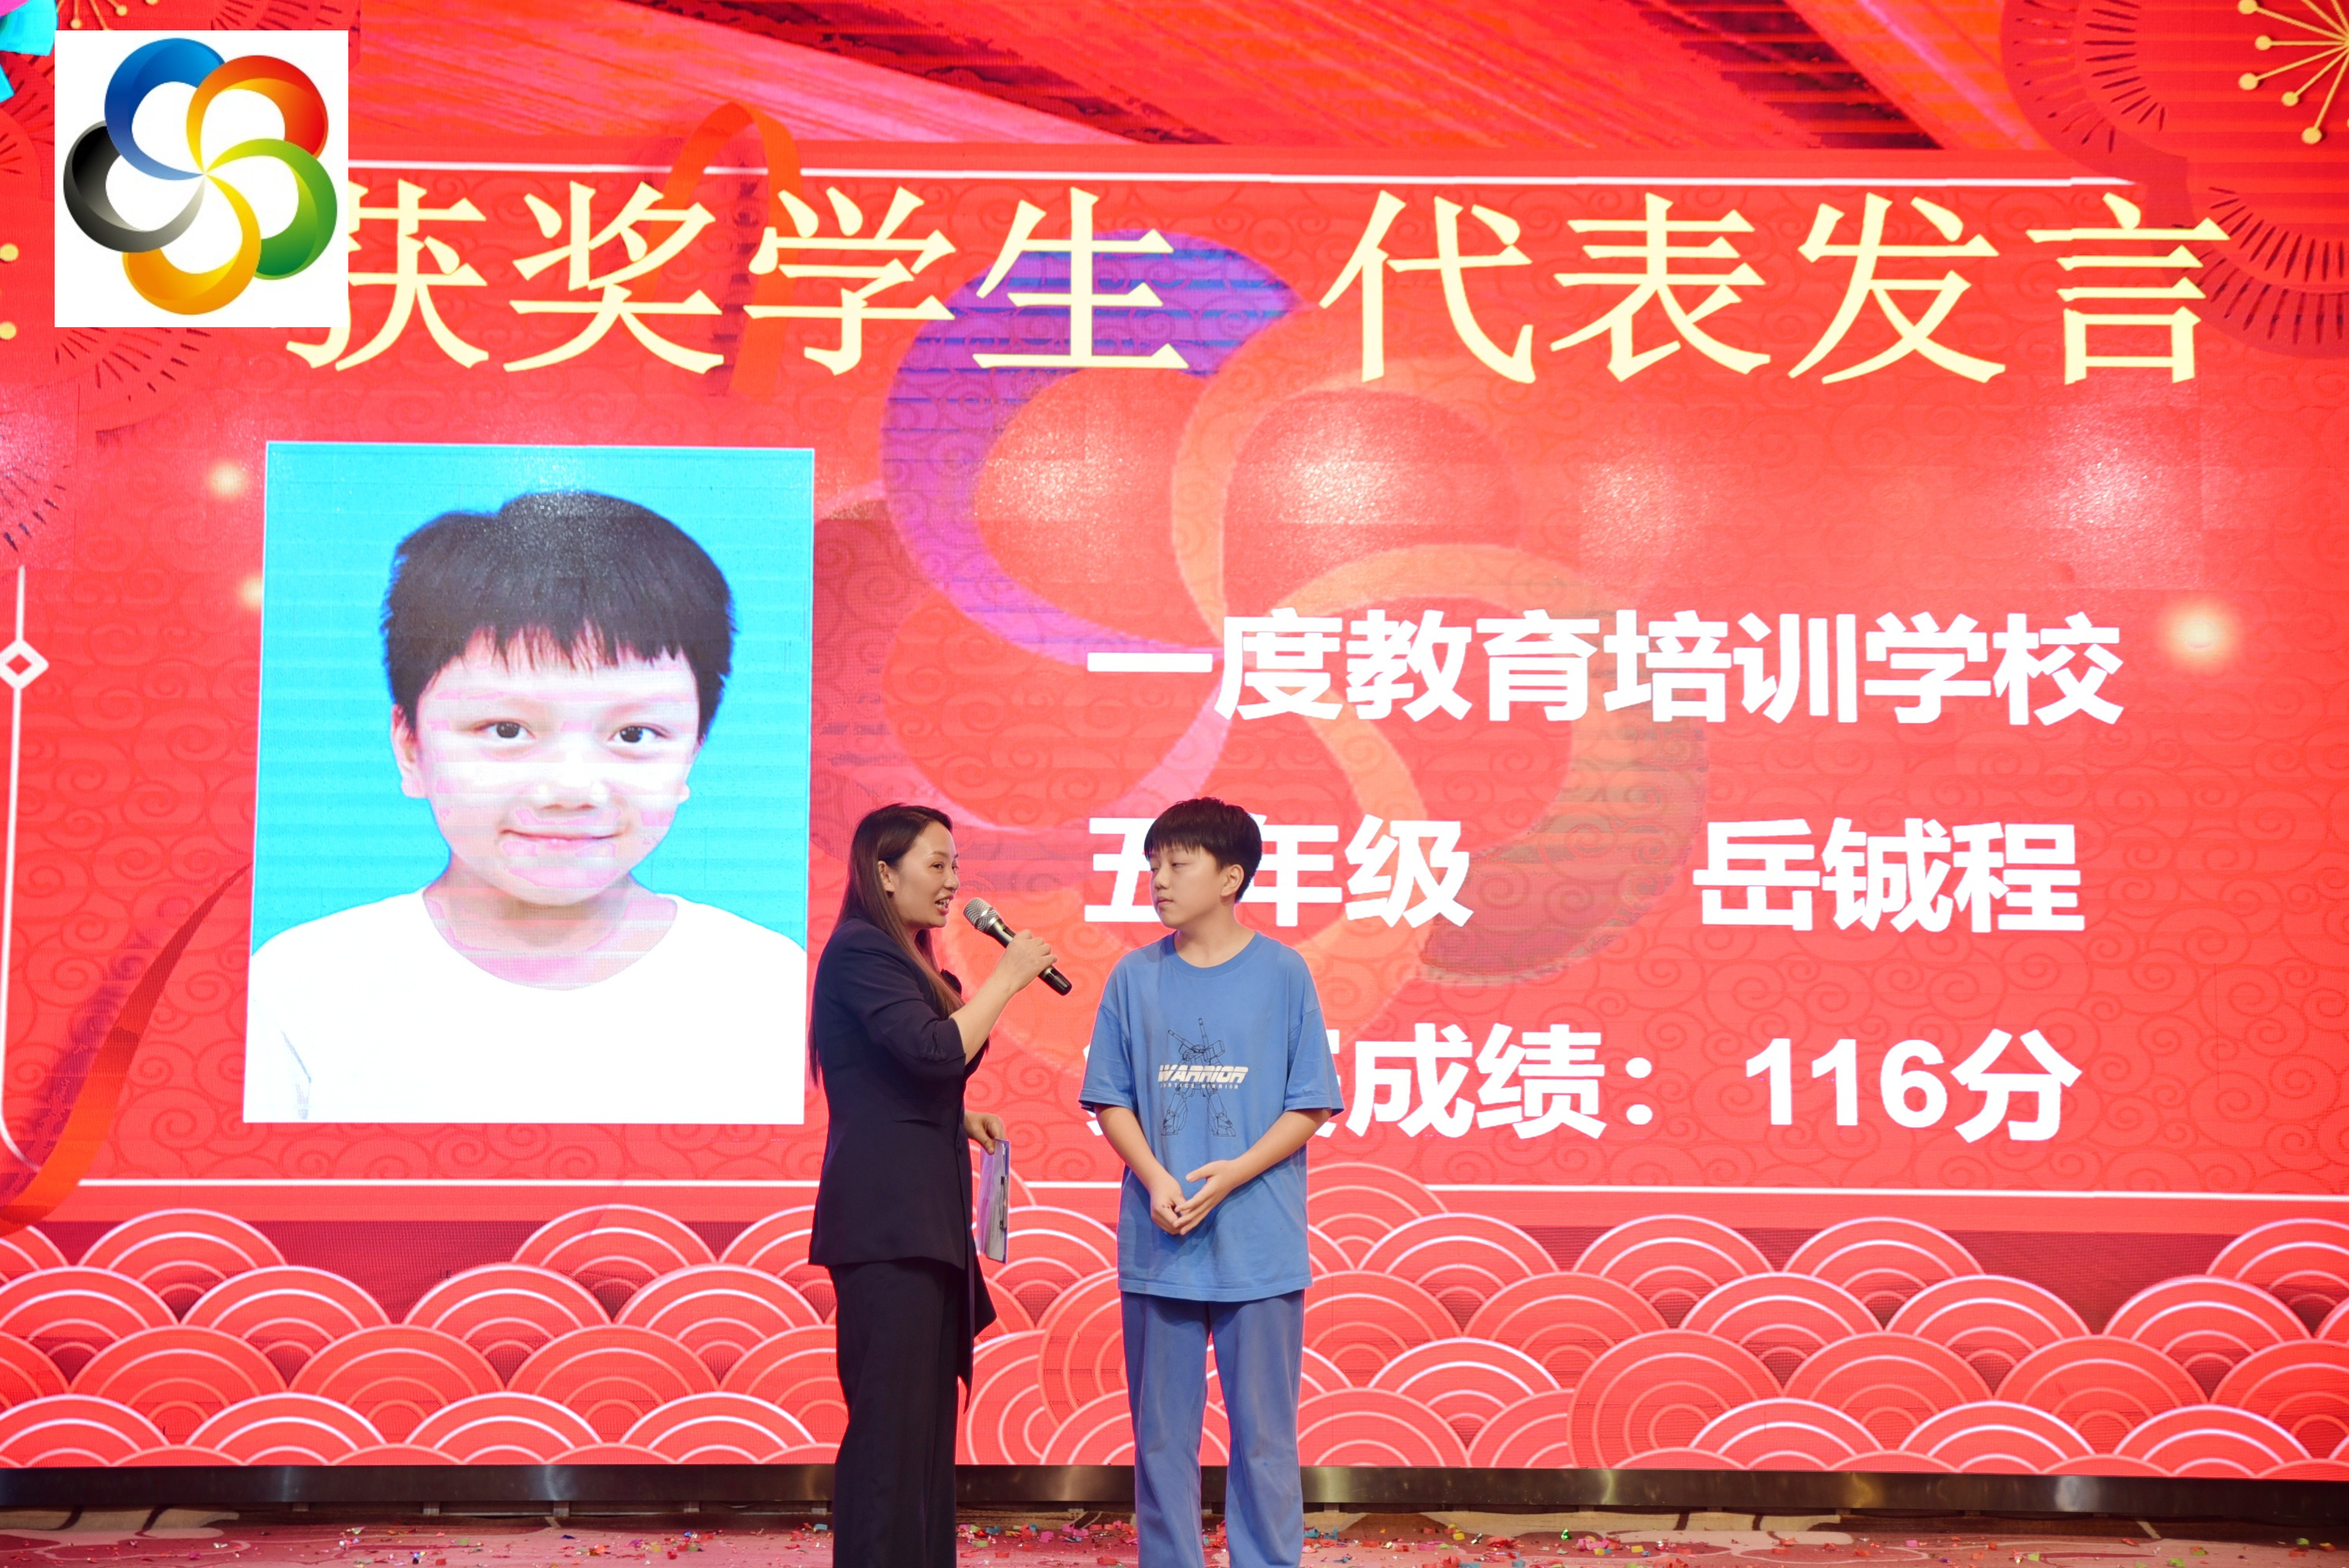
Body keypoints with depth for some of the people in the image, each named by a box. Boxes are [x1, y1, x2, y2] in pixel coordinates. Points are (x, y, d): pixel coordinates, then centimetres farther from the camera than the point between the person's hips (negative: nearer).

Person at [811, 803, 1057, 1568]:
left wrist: (960, 1119, 10)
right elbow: (937, 1050, -22)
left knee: (927, 1417, 10)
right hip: (886, 1220, -10)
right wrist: (1007, 978, -12)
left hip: (923, 1218, 10)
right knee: (891, 1421, -9)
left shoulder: (902, 960, 20)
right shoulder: (860, 951, -9)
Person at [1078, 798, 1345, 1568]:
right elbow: (1112, 1100, 7)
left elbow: (1309, 1107, -1)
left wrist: (1232, 1175, -14)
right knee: (1162, 1434, 9)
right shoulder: (1135, 977, 5)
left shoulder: (1282, 972, -1)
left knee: (1264, 1435, 4)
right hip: (1158, 1244, 2)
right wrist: (1155, 1179, -10)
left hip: (1259, 1246, -2)